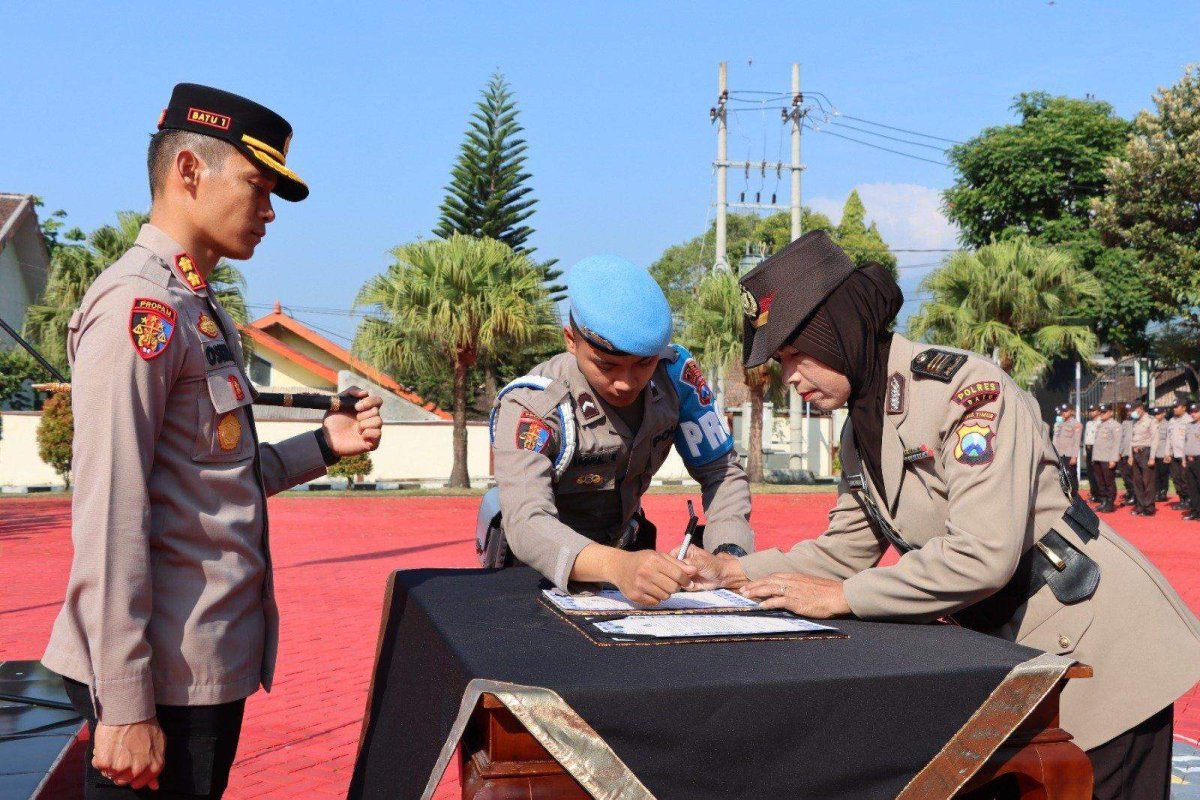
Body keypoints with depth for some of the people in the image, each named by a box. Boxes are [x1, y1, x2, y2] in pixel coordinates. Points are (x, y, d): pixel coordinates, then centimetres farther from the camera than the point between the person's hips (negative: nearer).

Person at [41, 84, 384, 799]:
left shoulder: (201, 310, 15)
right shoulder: (139, 304, -15)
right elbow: (109, 512, -21)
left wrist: (326, 446, 4)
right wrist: (123, 706, -21)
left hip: (214, 660, 9)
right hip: (162, 679, -9)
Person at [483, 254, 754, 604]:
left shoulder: (675, 374, -15)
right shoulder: (529, 405, -28)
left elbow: (721, 471, -6)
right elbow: (527, 523, -41)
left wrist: (730, 552, -26)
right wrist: (617, 566, -59)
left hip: (624, 545, 3)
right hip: (537, 565, -3)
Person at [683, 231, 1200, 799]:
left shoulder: (966, 387, -22)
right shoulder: (859, 433, 6)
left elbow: (981, 556, -29)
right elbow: (844, 551, 12)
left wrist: (841, 597, -22)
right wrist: (735, 571, -1)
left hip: (1099, 648, -8)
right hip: (1013, 657, 8)